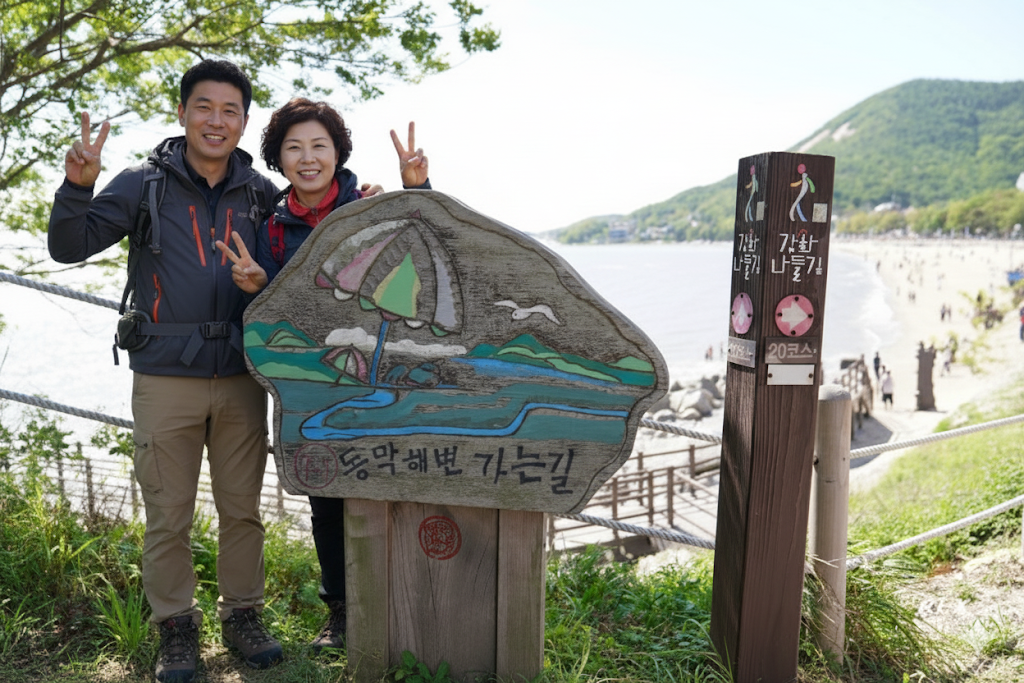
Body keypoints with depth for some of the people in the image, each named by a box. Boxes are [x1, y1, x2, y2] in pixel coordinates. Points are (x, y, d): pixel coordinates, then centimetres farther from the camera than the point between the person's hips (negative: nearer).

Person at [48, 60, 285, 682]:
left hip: (241, 378, 2)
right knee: (168, 514, 7)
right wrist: (78, 186, -18)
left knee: (242, 508, 11)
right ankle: (176, 626, 25)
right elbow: (70, 247, -1)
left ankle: (243, 615, 28)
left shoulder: (262, 194, 6)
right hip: (166, 379, -2)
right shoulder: (145, 185, 1)